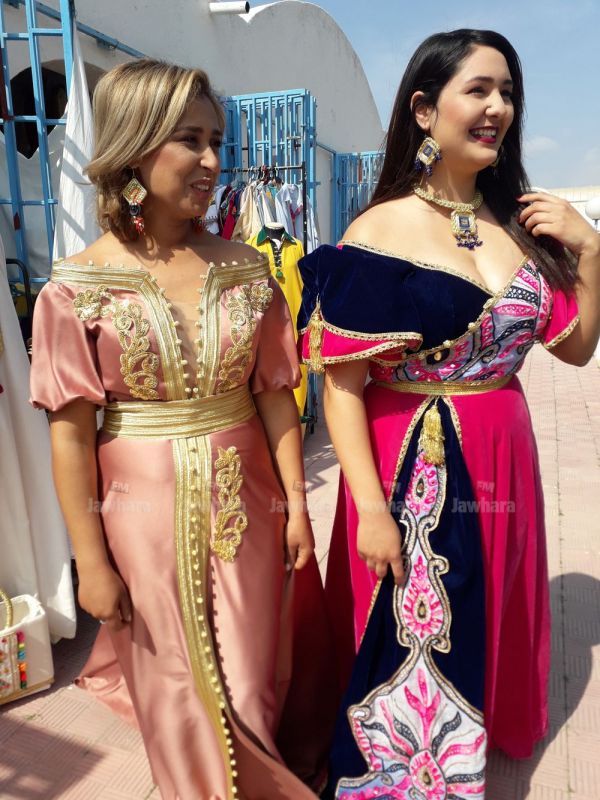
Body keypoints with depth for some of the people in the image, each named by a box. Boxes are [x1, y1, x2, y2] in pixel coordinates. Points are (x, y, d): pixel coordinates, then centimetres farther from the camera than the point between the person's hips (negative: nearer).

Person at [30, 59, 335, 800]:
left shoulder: (247, 269, -2)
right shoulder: (79, 285, -11)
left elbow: (275, 395, 1)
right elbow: (71, 433, -9)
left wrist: (295, 502, 2)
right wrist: (91, 561, -6)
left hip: (244, 501, 2)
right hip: (148, 509, -2)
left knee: (256, 674, 20)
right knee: (179, 682, 20)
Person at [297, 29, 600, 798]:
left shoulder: (522, 223, 5)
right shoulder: (378, 234, -11)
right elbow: (341, 384, -14)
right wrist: (370, 506, -18)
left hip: (502, 463, 6)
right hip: (411, 473, -5)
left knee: (486, 626, 24)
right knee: (407, 647, 12)